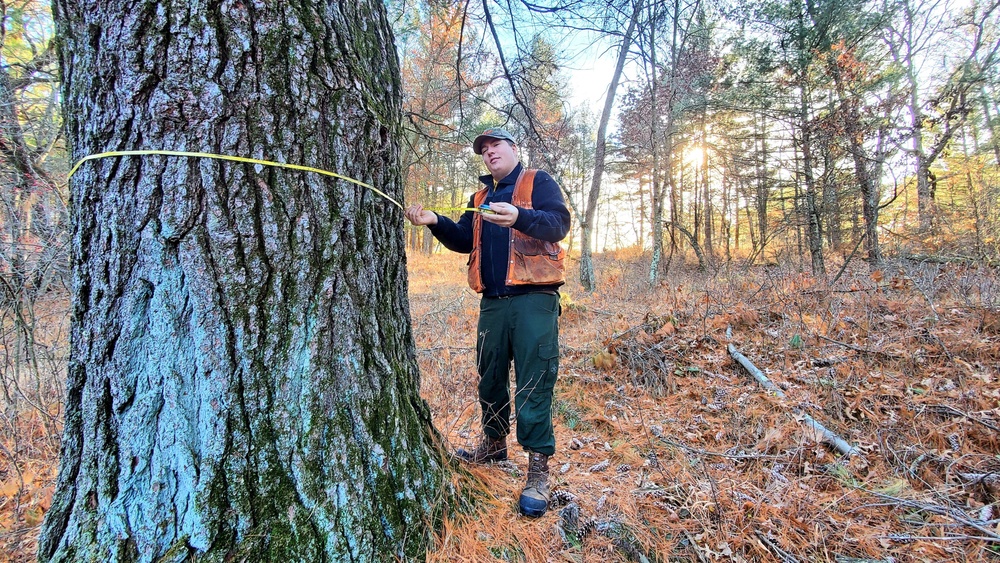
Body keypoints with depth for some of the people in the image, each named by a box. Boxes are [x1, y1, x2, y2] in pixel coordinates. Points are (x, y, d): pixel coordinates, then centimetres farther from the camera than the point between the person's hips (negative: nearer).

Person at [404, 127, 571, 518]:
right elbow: (464, 240, 18)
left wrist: (520, 217, -31)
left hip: (533, 299, -6)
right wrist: (435, 221, 0)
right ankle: (493, 444, 34)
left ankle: (538, 470, 3)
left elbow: (559, 222, -12)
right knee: (490, 378, 15)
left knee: (533, 385, -6)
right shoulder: (481, 196, 22)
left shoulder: (537, 182, 4)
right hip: (493, 302, 6)